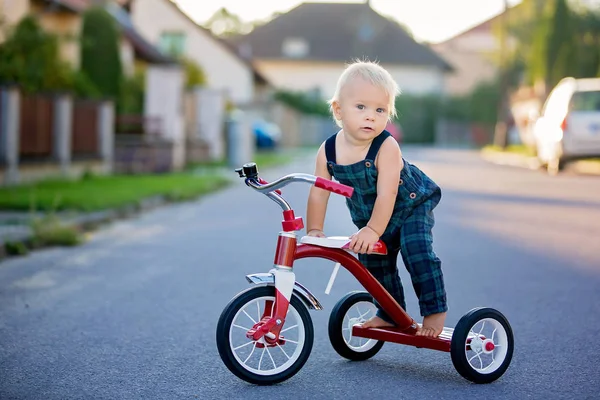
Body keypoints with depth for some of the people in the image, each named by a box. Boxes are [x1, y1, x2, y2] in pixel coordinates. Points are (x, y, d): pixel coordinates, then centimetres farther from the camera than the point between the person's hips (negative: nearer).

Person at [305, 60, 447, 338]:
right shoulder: (328, 151, -18)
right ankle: (390, 314, 31)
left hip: (412, 207, -5)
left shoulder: (387, 148, -31)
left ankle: (435, 310, -7)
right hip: (369, 218, 5)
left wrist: (373, 231, -38)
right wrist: (314, 229, -18)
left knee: (418, 253, -21)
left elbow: (387, 194, -35)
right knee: (374, 263, 11)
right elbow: (318, 193, -12)